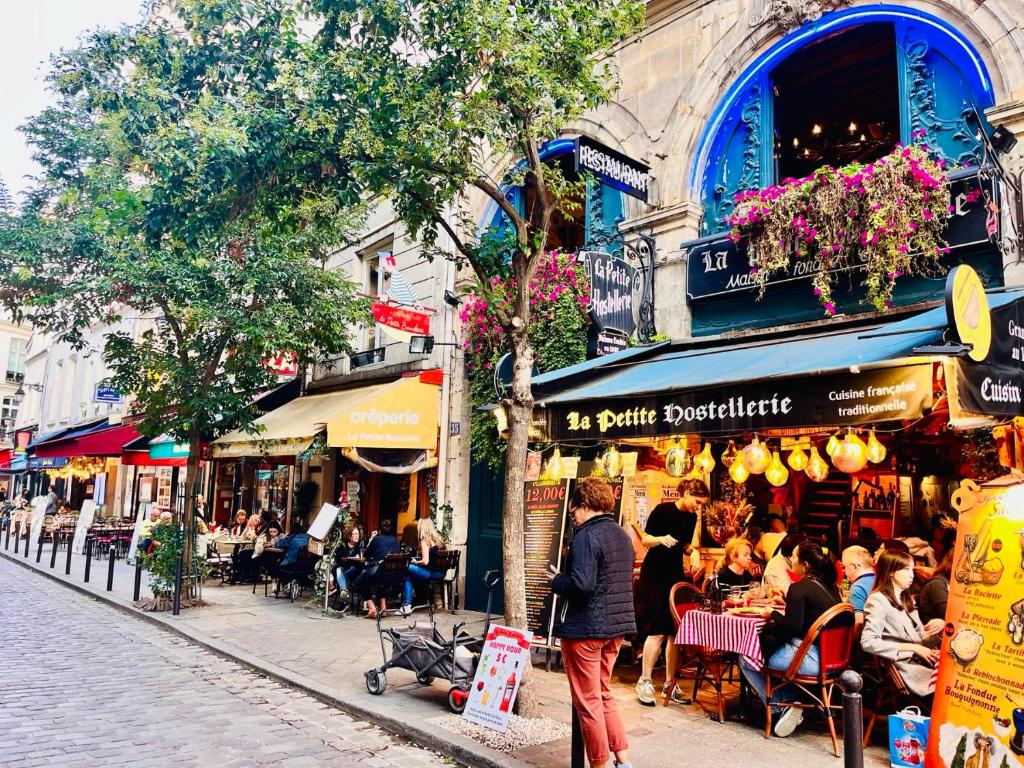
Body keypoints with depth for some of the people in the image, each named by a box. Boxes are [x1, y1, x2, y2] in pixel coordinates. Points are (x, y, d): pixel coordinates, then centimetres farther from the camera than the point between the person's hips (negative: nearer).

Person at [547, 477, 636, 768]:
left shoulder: (586, 537, -17)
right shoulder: (622, 535, 10)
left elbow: (581, 583, -26)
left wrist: (556, 580, -7)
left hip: (585, 628, -9)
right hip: (617, 625, 9)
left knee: (587, 701, 5)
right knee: (603, 694, 21)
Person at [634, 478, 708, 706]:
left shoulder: (691, 518, 6)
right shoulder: (663, 510, -12)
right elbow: (645, 540, -12)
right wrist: (661, 539, -30)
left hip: (676, 575, 6)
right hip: (654, 575, -6)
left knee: (676, 631, 2)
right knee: (657, 631, -8)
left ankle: (669, 683, 12)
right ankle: (645, 681, 5)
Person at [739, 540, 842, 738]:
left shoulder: (799, 588, -16)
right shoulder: (830, 586, 8)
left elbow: (792, 627, -19)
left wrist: (772, 613, -3)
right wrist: (788, 600, 23)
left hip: (811, 659, -9)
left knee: (747, 660, 5)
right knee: (769, 646, 30)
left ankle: (781, 707, 9)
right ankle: (790, 701, 21)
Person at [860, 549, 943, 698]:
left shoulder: (906, 599, 22)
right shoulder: (878, 600, -5)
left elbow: (919, 637, 19)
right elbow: (868, 642, -16)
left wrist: (937, 625, -1)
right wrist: (913, 648, -15)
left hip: (922, 661, 8)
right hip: (906, 667, -8)